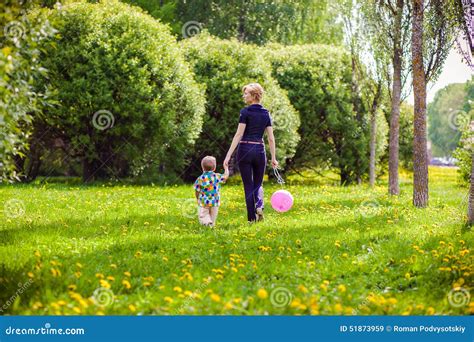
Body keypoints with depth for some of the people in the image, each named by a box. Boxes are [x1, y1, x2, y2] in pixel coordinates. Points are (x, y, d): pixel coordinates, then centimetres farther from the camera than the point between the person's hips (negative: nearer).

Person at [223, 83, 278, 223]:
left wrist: (228, 155, -12)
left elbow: (239, 135, -12)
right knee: (258, 184, 18)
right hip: (260, 150, 4)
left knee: (248, 185, 4)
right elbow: (271, 138, 6)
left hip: (245, 149, -4)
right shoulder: (266, 113, 7)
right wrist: (273, 158, 11)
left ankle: (252, 218, 3)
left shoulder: (245, 112, -8)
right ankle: (259, 205, -11)